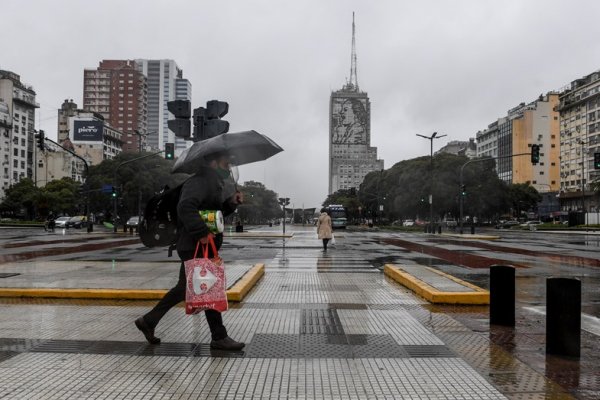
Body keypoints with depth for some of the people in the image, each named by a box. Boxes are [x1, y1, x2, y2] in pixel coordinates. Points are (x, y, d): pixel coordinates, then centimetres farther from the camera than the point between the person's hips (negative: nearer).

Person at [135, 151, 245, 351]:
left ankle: (148, 321, 26)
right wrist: (202, 233, -30)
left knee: (185, 288, 15)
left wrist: (232, 202, 7)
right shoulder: (199, 181, -15)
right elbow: (186, 207, -30)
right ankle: (219, 338, 9)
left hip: (202, 246, 10)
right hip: (195, 246, -10)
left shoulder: (214, 183, 18)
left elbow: (217, 210, 25)